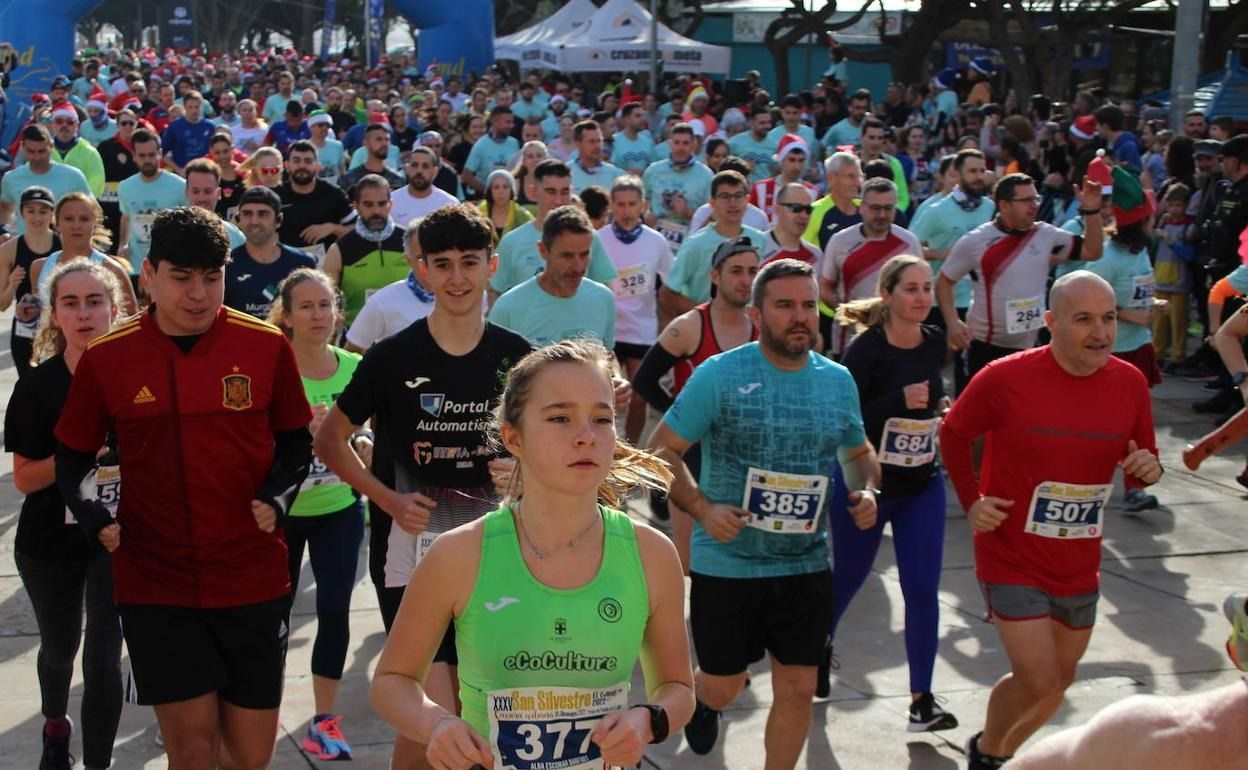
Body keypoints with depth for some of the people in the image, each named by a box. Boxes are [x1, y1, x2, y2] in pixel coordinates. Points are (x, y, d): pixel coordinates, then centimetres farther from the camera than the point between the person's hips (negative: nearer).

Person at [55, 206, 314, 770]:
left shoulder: (266, 346, -2)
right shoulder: (106, 358, -2)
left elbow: (296, 442, 9)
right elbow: (73, 457, 9)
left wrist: (277, 499, -8)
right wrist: (94, 518, -9)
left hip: (253, 580, 1)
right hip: (155, 584, -1)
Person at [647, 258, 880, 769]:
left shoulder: (839, 381, 3)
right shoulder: (719, 375, -11)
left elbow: (858, 451, 19)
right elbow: (661, 450, -8)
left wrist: (867, 490, -3)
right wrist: (702, 508, -21)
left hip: (806, 567, 3)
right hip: (726, 566, -3)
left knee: (798, 689, 5)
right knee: (723, 689, 10)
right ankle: (702, 701, 46)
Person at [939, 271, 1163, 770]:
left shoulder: (1130, 383, -5)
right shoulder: (1006, 378, -17)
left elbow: (1142, 463, 8)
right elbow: (953, 434, 0)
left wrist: (1148, 469, -15)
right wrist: (971, 500, -8)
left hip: (1079, 566, 5)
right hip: (1012, 559, -5)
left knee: (1060, 679, 17)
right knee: (1038, 681, -10)